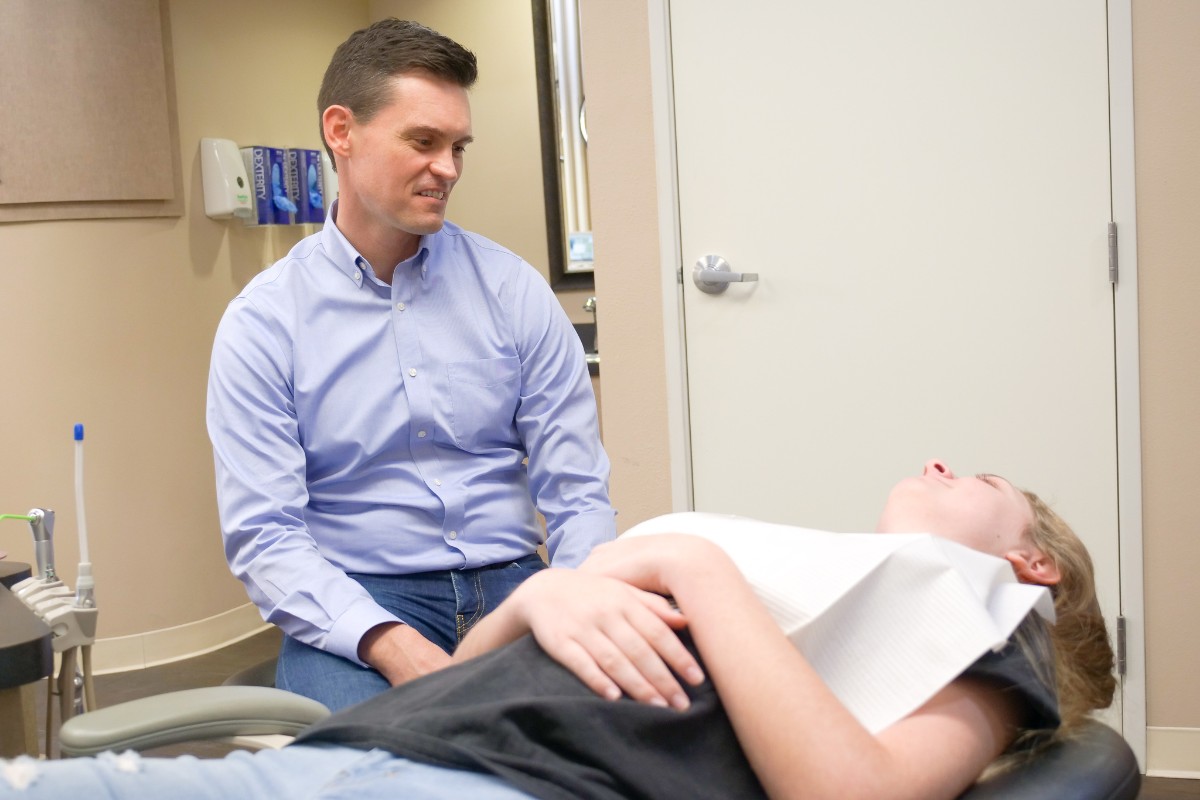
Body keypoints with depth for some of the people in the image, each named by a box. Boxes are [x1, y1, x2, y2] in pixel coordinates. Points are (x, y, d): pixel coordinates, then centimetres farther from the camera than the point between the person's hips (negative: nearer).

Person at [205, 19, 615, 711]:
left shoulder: (513, 290, 4)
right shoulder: (263, 323, -1)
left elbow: (576, 491, 3)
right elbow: (263, 535, -7)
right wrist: (391, 643, -24)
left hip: (511, 584, 3)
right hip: (354, 601, -2)